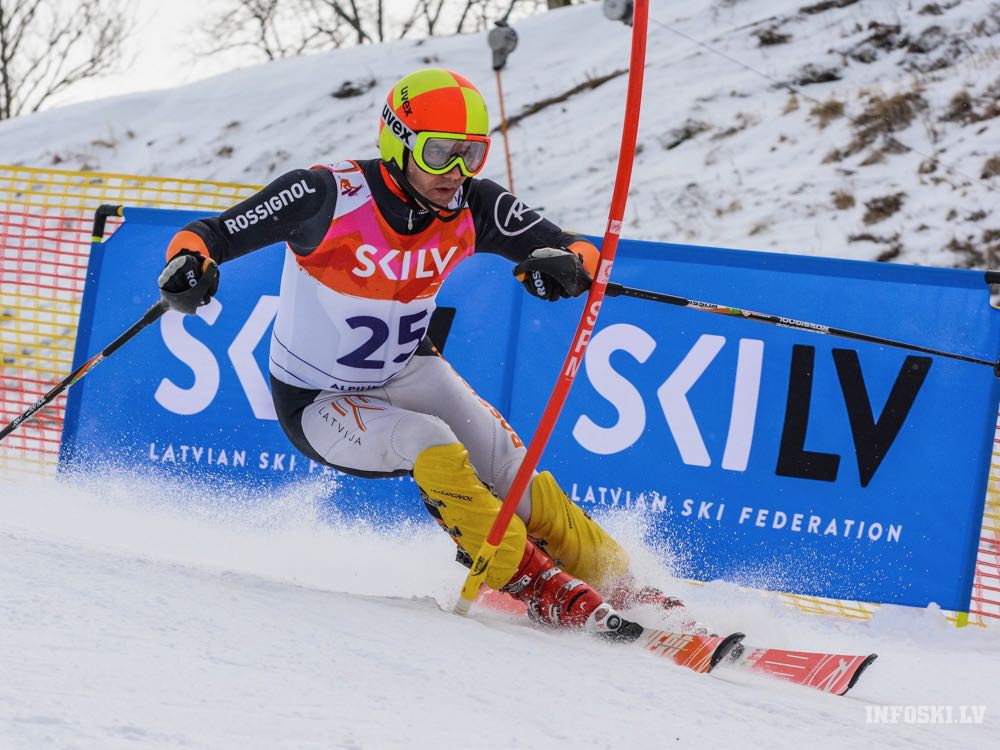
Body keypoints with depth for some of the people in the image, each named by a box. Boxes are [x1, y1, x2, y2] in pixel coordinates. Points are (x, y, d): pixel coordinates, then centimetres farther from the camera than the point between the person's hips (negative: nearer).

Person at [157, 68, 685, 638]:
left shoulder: (473, 207, -16)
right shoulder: (328, 197, -28)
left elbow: (582, 252, -14)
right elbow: (209, 234, -25)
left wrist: (566, 265, -38)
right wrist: (189, 263, -49)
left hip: (408, 371, 4)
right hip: (317, 400, -4)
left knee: (515, 478, -12)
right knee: (432, 448, -29)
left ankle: (621, 587, 5)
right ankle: (541, 590, -17)